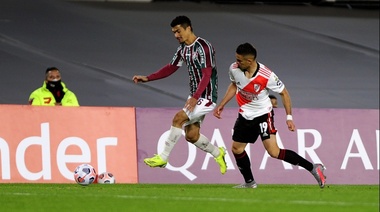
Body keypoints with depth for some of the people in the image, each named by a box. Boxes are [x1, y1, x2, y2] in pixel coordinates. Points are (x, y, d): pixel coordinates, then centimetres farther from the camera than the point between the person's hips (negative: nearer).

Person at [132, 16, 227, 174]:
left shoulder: (203, 47, -18)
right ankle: (218, 154, 31)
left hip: (206, 96, -9)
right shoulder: (183, 48, 9)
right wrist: (147, 78, 9)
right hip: (195, 96, 9)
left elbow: (207, 75, -24)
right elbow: (171, 68, 18)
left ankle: (163, 157, -16)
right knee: (191, 136, 8)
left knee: (178, 118, -21)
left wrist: (195, 97, -33)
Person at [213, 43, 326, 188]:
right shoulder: (234, 69, -12)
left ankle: (313, 168, -8)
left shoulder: (267, 76, -26)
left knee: (274, 152, -16)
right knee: (236, 149, 8)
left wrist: (289, 117, -15)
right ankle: (249, 182, 28)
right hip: (245, 115, 6)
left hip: (263, 114, -6)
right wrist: (221, 105, 12)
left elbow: (284, 93, -11)